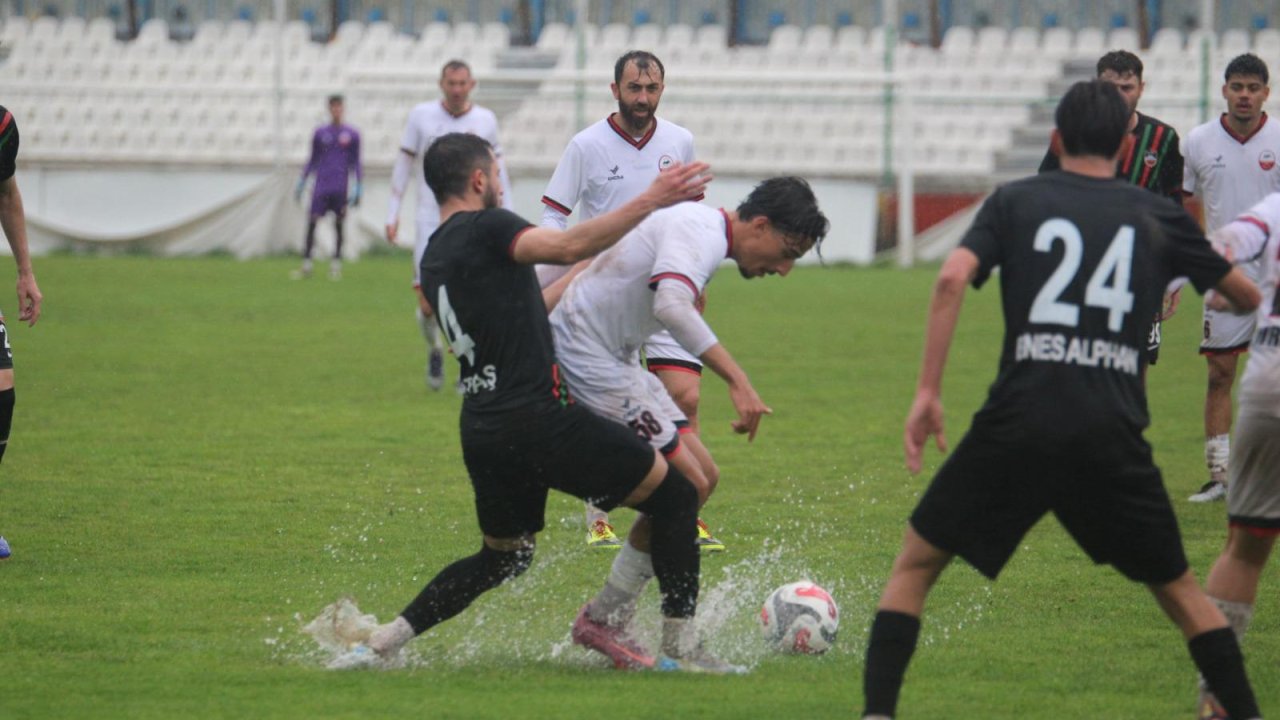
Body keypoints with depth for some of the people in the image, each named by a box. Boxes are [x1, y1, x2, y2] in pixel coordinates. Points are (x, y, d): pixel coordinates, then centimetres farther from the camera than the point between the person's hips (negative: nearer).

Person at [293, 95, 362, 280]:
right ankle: (306, 264, -2)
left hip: (340, 187, -1)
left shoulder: (352, 134, 6)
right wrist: (301, 182, 13)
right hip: (321, 186, 1)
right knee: (311, 222, -7)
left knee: (339, 224, 0)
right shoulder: (320, 133, 10)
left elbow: (355, 163, 10)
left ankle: (336, 265, 7)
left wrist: (358, 187, 2)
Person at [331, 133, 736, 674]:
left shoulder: (432, 259, 18)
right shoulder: (484, 228, -7)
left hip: (482, 430, 8)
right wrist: (649, 202, -22)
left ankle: (380, 644, 16)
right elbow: (568, 247, -24)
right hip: (539, 419, -8)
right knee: (674, 497, 4)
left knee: (501, 557, 26)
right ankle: (682, 648, 2)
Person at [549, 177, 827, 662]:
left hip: (616, 359, 11)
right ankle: (601, 622, -1)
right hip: (586, 361, -11)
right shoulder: (700, 234, -20)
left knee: (702, 477, 8)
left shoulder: (702, 227, 14)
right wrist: (736, 380, -41)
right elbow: (671, 307, -39)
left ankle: (610, 622, 10)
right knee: (686, 486, -11)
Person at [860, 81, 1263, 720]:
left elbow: (953, 277, -7)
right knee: (1177, 588, 18)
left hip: (1018, 426, -1)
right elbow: (1245, 297, 25)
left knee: (915, 564, 12)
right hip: (1113, 438, 1)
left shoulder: (1016, 201, 10)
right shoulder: (1159, 219, 13)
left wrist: (927, 391, -6)